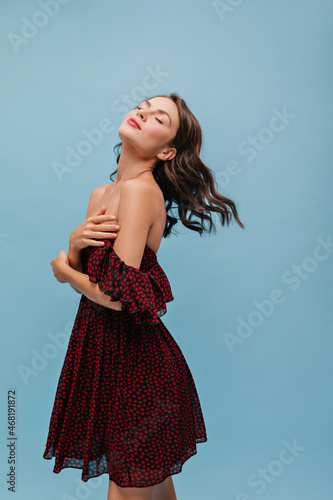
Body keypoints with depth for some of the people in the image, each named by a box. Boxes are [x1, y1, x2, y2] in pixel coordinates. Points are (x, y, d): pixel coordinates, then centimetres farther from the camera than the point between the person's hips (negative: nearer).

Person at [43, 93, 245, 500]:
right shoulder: (100, 194, 8)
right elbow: (76, 269, 11)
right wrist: (76, 243, -11)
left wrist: (64, 271, -5)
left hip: (134, 362, -7)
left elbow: (117, 296, -24)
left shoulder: (141, 190, -18)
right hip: (102, 349, 8)